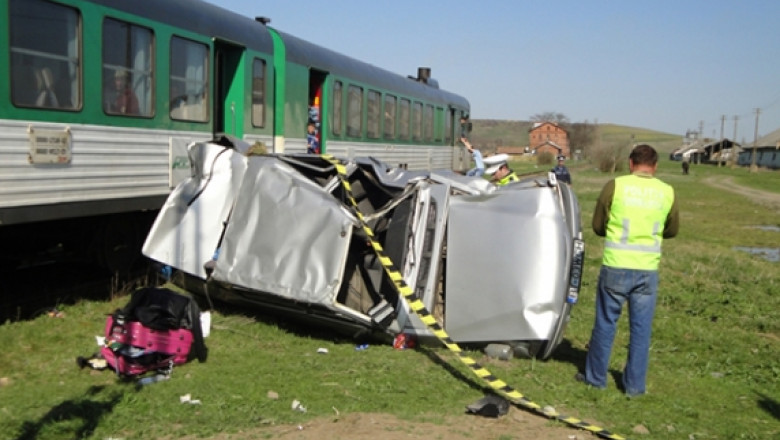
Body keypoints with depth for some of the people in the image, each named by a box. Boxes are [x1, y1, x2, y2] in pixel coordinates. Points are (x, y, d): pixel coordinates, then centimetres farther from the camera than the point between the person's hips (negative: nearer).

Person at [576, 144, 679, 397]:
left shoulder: (615, 186, -5)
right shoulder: (667, 192, 1)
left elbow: (597, 226, 3)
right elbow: (672, 231, 15)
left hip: (615, 268, -1)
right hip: (648, 271, 2)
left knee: (605, 324, 11)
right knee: (641, 329, 11)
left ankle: (595, 376, 23)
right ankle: (635, 385, 19)